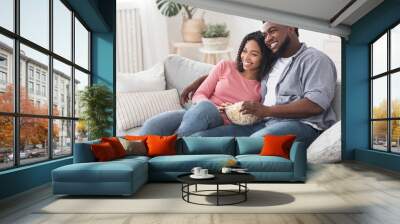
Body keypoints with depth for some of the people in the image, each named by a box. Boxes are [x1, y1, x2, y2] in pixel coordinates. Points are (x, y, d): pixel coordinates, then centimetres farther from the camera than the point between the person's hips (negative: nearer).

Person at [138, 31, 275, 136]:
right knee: (153, 124, -28)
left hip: (222, 124, -2)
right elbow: (199, 95, 9)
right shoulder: (225, 66, 12)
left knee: (205, 107, -39)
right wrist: (216, 107, -14)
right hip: (196, 112, 2)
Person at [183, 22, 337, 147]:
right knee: (199, 138, -13)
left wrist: (267, 110, -17)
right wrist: (201, 80, 31)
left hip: (300, 124, -6)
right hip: (263, 124, 7)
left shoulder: (314, 59, 4)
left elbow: (316, 104, -11)